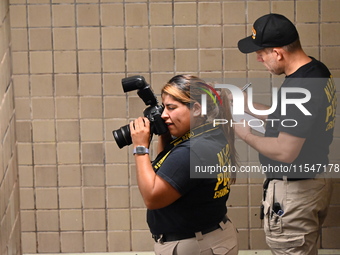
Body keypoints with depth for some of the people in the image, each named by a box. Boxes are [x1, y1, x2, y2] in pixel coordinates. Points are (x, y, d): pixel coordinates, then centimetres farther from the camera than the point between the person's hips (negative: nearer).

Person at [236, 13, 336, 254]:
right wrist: (250, 106, 11)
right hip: (318, 180, 10)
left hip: (294, 191, -10)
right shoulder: (319, 72, 3)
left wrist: (247, 136, -13)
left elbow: (285, 151, -29)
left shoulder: (298, 88, -28)